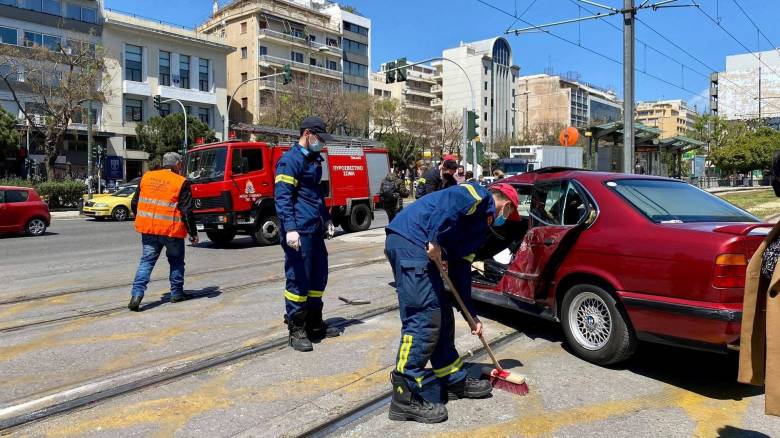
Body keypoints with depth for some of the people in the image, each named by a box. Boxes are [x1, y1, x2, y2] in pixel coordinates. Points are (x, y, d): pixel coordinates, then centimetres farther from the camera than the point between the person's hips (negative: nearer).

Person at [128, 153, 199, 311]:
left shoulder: (146, 177, 8)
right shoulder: (181, 182, -8)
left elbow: (134, 203, 13)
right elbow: (187, 211, -10)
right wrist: (193, 233, -2)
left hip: (148, 229, 4)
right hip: (171, 230, -4)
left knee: (146, 261, 9)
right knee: (176, 261, 15)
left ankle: (137, 294, -6)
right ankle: (176, 293, 23)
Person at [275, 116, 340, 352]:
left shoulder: (314, 160, 19)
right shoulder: (290, 160, -10)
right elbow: (282, 197, -17)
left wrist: (326, 220, 27)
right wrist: (290, 229, -25)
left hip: (315, 229, 9)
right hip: (299, 231, -9)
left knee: (319, 275, 14)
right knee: (298, 278, -3)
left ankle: (315, 324, 26)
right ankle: (296, 330, 7)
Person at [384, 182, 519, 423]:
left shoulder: (481, 224, 28)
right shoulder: (480, 195, 3)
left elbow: (461, 268, 27)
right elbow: (451, 201, -20)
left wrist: (471, 314, 27)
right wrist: (436, 241, -21)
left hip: (422, 249, 10)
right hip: (409, 240, -10)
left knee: (442, 316, 15)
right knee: (424, 318, -11)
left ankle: (455, 381, 28)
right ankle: (406, 398, -4)